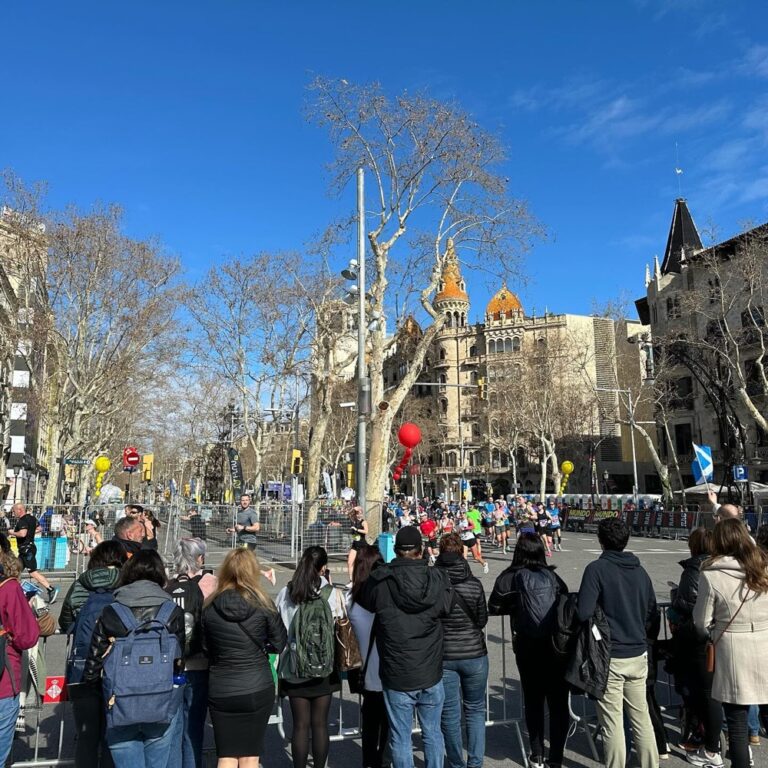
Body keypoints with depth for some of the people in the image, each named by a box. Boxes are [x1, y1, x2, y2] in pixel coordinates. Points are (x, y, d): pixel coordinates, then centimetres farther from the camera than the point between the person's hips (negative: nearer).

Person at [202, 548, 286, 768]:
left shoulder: (210, 607, -5)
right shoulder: (263, 604, -9)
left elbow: (206, 647, 5)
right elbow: (279, 644, -1)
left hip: (220, 691, 1)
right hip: (257, 689, -1)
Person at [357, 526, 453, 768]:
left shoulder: (379, 581, -15)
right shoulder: (438, 579, -11)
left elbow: (363, 602, 6)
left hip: (397, 677, -2)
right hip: (431, 675, 2)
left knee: (400, 738, 12)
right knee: (432, 734, 19)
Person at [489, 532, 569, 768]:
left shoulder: (510, 577, -6)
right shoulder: (552, 576, -1)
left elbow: (494, 607, -3)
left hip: (528, 647, -1)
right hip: (557, 645, 1)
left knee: (533, 702, 16)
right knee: (559, 702, 13)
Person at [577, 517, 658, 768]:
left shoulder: (597, 568, -13)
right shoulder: (640, 571, 5)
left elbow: (584, 613, -20)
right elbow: (652, 614, 10)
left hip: (610, 658, -6)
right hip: (638, 655, 6)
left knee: (612, 723, 4)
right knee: (642, 718, 16)